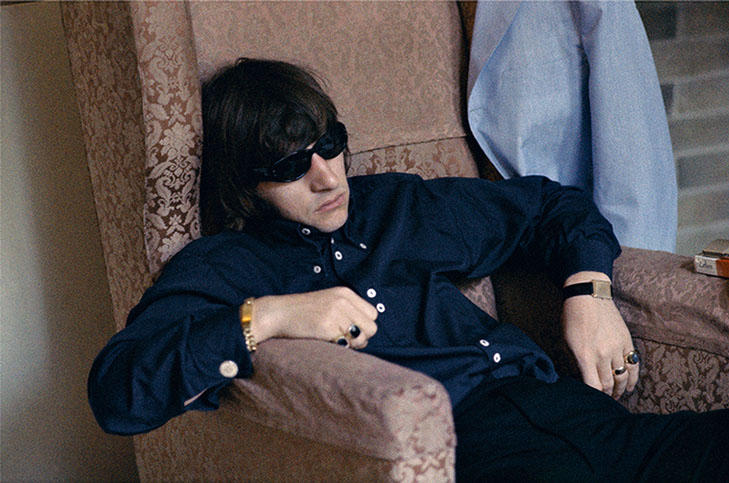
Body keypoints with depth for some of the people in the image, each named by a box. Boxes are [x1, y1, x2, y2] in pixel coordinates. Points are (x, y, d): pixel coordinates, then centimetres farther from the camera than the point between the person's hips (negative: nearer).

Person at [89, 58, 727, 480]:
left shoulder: (398, 206, 28)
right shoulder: (224, 268, 12)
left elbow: (552, 204, 39)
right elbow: (116, 392, -5)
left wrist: (589, 292, 19)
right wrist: (266, 318, -12)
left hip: (545, 396, 6)